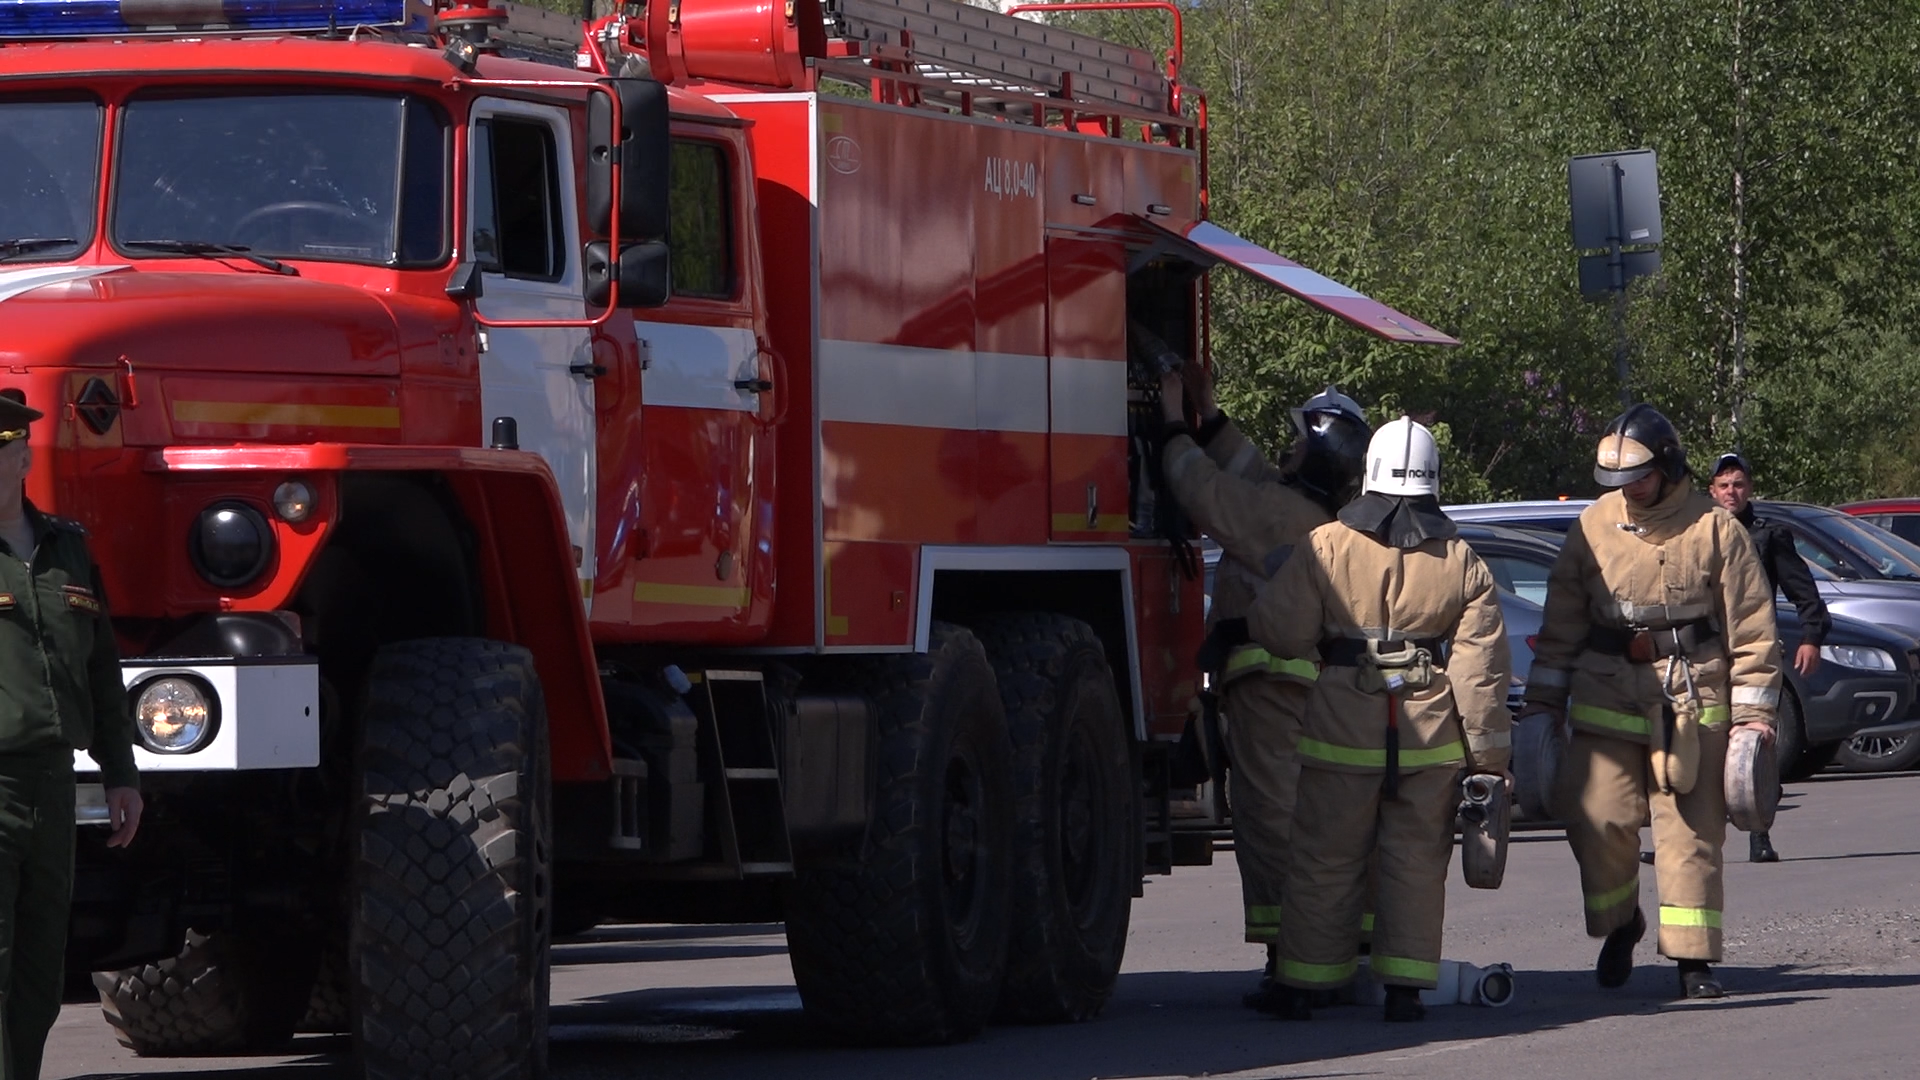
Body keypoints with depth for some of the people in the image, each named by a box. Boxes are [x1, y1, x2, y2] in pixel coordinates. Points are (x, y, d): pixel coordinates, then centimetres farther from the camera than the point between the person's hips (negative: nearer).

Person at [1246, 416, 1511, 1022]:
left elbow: (1280, 632, -4)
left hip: (1342, 732, -1)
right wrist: (1491, 755, 3)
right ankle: (1405, 988, 4)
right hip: (1431, 738, 1)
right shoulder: (1461, 562, 1)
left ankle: (1305, 986, 8)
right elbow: (1481, 669, -1)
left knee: (1326, 861, 7)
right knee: (1416, 861, 8)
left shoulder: (1325, 547, -3)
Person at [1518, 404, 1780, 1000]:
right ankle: (1618, 925, 19)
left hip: (1691, 699, -2)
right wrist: (1542, 703, 11)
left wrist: (1754, 711, -2)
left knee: (1691, 830, -3)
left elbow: (1751, 626, 1)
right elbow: (1561, 624, 14)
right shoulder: (1593, 527, 8)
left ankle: (1694, 957, 1)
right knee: (1598, 819, -5)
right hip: (1606, 695, 2)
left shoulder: (1714, 528, -1)